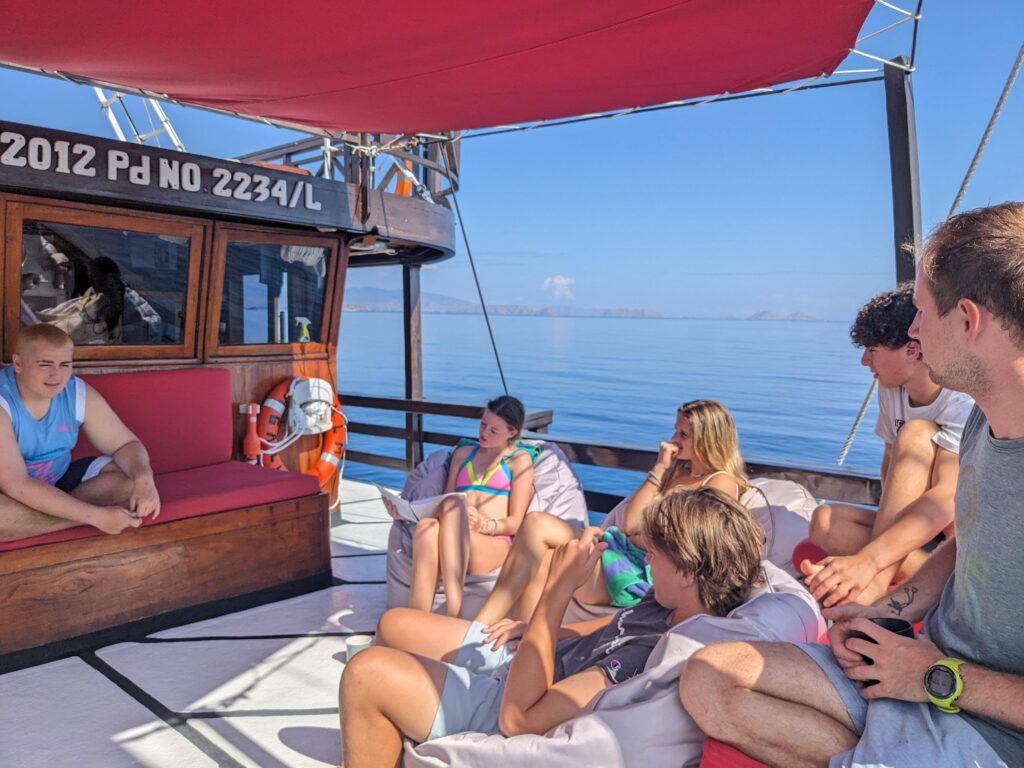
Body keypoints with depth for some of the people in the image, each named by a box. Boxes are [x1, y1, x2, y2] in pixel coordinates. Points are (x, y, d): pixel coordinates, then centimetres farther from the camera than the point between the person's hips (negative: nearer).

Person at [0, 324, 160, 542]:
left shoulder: (79, 393, -10)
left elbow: (126, 444, -4)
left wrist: (144, 479, -28)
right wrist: (96, 515, -38)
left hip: (58, 481, 5)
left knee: (131, 476, -12)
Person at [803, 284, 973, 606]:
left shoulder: (965, 402, -20)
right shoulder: (890, 391, 2)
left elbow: (949, 497, -34)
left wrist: (868, 560, -47)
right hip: (922, 525, 6)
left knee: (916, 433, -28)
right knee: (826, 521, -19)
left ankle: (876, 585, -38)